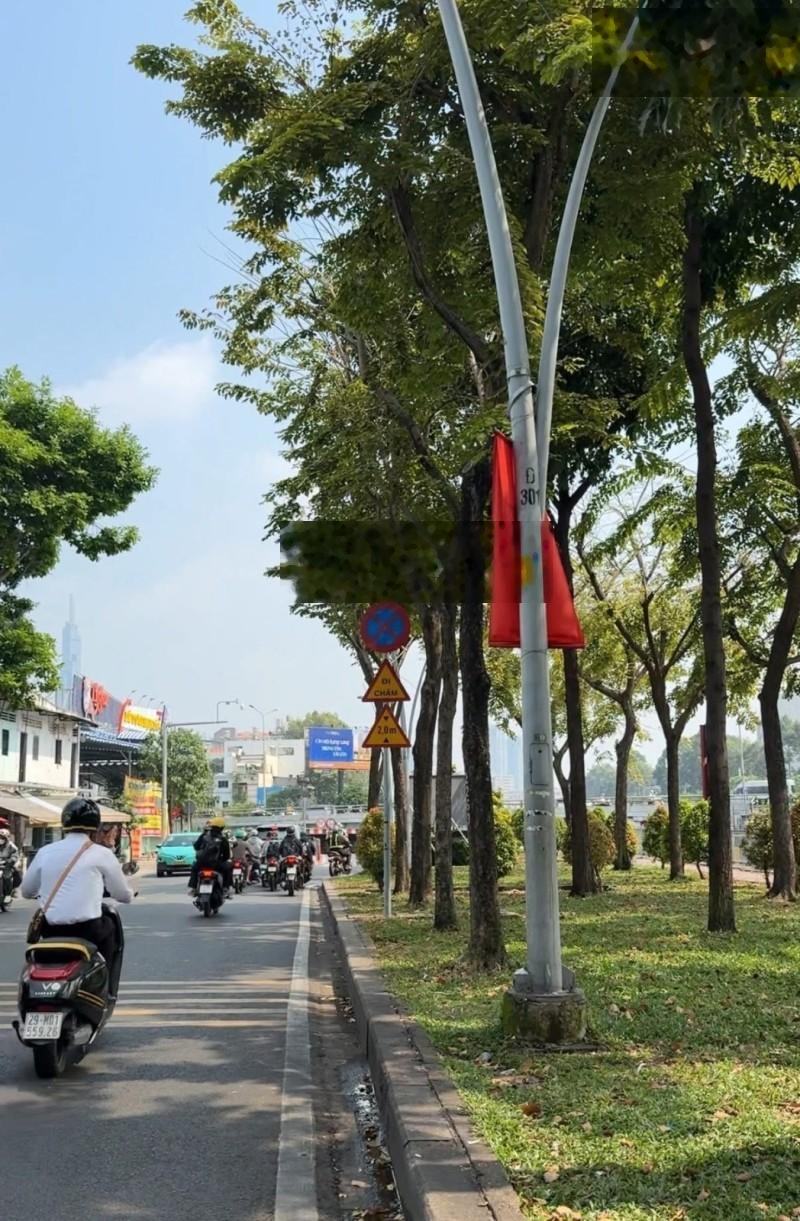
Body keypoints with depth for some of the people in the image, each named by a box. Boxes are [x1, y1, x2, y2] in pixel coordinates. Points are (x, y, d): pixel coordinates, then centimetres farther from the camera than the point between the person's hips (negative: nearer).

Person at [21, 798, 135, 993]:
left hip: (50, 931, 3)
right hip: (87, 930, -3)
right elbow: (124, 895, 5)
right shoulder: (101, 854, -2)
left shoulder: (45, 852, 5)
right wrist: (131, 895, 30)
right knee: (110, 926, 27)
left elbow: (27, 891, 16)